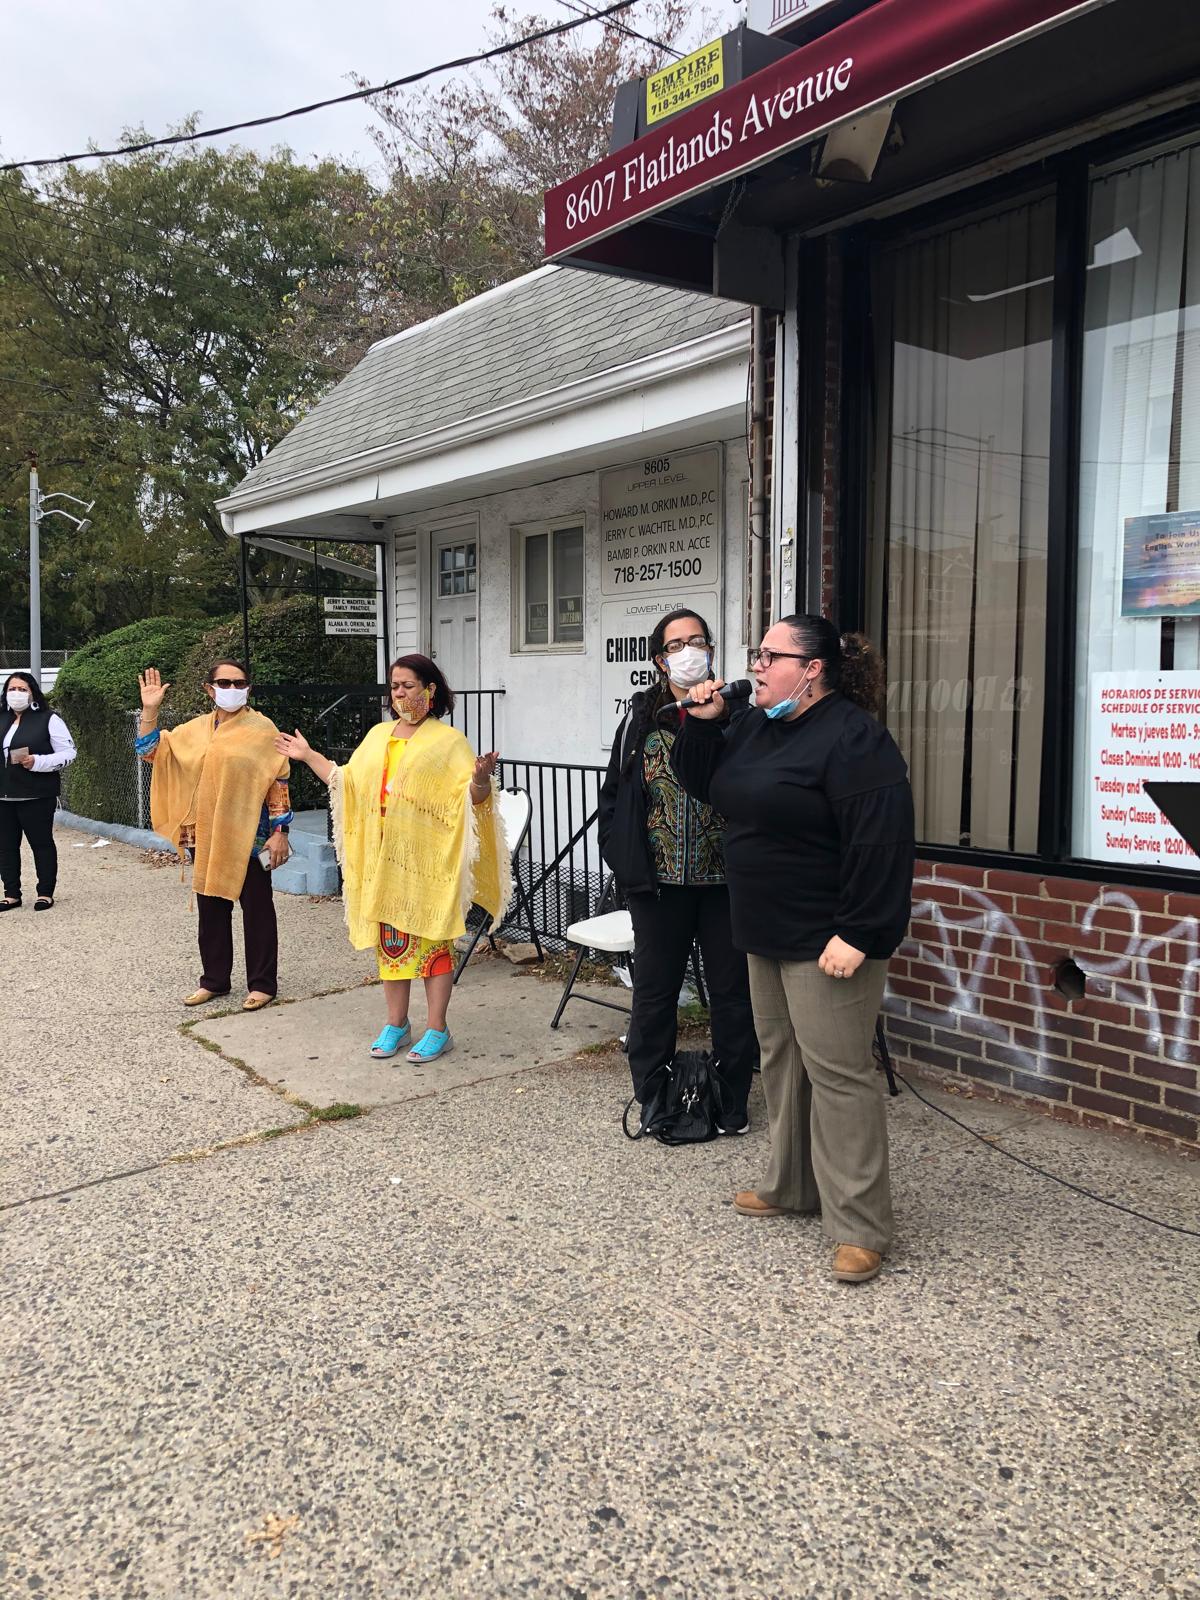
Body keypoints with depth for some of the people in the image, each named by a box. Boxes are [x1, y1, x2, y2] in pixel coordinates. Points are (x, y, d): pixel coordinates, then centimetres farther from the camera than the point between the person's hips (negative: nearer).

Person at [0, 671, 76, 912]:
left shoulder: (48, 719, -3)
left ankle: (46, 893, 12)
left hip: (36, 796, -5)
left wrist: (37, 762, -18)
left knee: (42, 843, 3)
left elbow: (68, 752, -6)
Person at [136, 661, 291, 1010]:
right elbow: (149, 751, 8)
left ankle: (262, 984, 12)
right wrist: (149, 709, -3)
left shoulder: (261, 728, -6)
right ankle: (215, 979, 26)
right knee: (211, 908, 13)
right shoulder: (195, 729, 9)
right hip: (206, 836, 5)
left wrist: (279, 831, -12)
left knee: (256, 909, 3)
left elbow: (279, 781, -8)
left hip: (248, 836, -5)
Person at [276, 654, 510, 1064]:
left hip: (426, 862, -6)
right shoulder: (379, 735, 13)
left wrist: (481, 780, -35)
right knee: (390, 939, 11)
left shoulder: (448, 740, -5)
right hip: (383, 860, 6)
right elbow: (347, 781, 19)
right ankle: (396, 1023, 23)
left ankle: (437, 1031, 9)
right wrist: (309, 755, 19)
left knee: (431, 939, 0)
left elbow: (472, 797, -14)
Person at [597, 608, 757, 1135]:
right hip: (659, 879, 1)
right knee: (654, 990, 11)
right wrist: (624, 858, 1)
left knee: (731, 991, 8)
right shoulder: (641, 719, 5)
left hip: (724, 878, -1)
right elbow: (614, 793, 7)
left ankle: (732, 1105, 23)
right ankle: (651, 1100, 26)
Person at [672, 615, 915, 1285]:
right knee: (782, 1059, 18)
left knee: (837, 1072, -5)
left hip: (828, 940, -9)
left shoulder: (853, 738, -18)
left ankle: (861, 1227, 5)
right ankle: (793, 1186, 33)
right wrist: (705, 724, 3)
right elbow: (704, 782, 20)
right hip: (768, 932, 10)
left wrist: (856, 933, -26)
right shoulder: (755, 727, 10)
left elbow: (880, 844, -24)